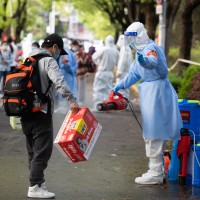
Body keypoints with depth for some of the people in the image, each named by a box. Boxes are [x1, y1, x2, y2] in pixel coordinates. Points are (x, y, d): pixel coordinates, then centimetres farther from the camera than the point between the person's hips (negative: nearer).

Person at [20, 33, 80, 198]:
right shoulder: (49, 61, -8)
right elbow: (59, 81, -26)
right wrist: (71, 100, -32)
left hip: (25, 110, 9)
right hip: (41, 111, -9)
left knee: (33, 149, 16)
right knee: (43, 149, -7)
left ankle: (38, 180, 23)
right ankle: (35, 187, -10)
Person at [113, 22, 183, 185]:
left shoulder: (151, 48, -15)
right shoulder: (142, 50, 19)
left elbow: (153, 61, -39)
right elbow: (134, 73, 29)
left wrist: (144, 61, -60)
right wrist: (120, 86, 30)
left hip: (156, 91, -11)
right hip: (150, 92, 11)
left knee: (153, 133, -9)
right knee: (156, 133, 17)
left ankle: (155, 173, -6)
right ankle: (158, 170, 27)